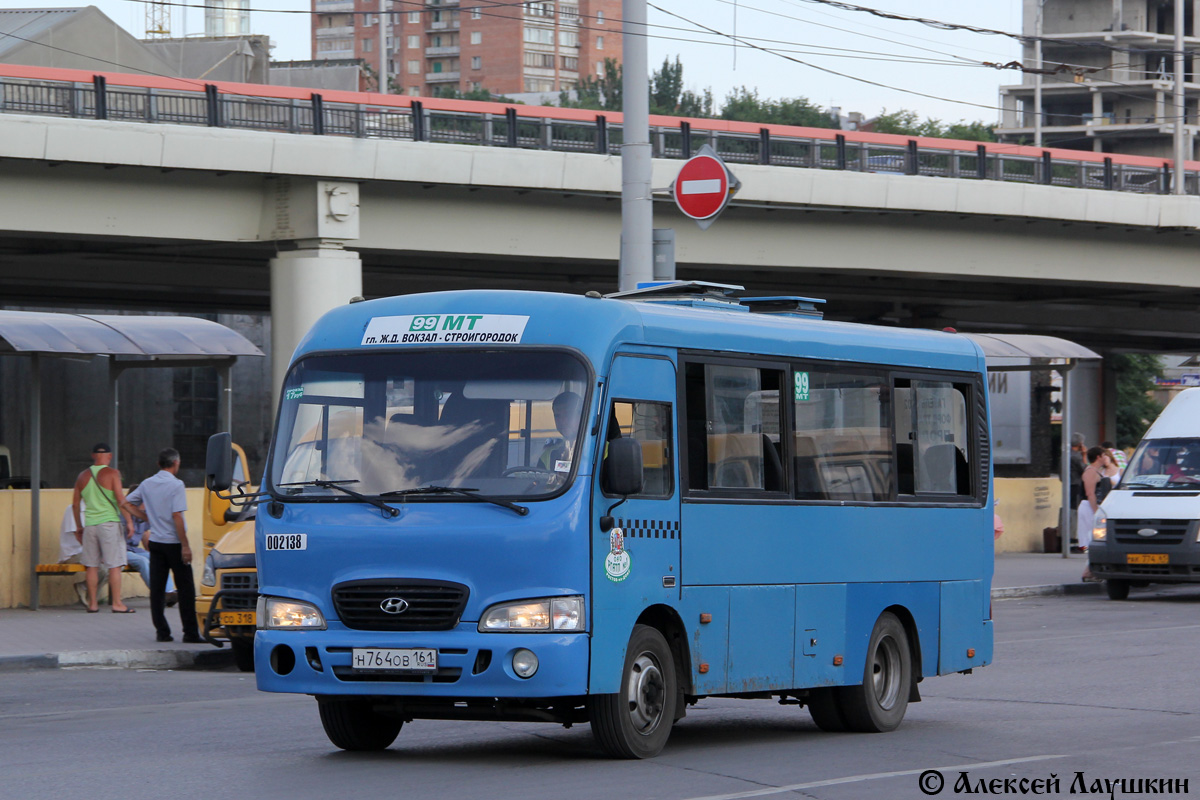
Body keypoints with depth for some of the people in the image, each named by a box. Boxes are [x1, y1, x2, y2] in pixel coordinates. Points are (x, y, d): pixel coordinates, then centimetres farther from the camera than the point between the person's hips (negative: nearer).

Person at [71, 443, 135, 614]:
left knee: (92, 566, 8)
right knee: (114, 565, -2)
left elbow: (75, 503, 15)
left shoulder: (83, 476, 10)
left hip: (90, 524, 5)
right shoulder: (112, 473, -5)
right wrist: (129, 521, -3)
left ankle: (92, 603, 9)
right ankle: (117, 603, -4)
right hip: (109, 522, -5)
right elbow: (120, 500, -10)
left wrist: (78, 526, 24)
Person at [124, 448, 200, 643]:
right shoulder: (176, 485, -12)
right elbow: (176, 516, -19)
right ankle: (190, 633, -1)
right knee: (185, 589, 0)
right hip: (174, 542, -6)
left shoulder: (147, 484, 6)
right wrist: (185, 545, -16)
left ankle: (162, 631, 6)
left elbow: (127, 504, 15)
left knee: (157, 589, 7)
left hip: (155, 541, 6)